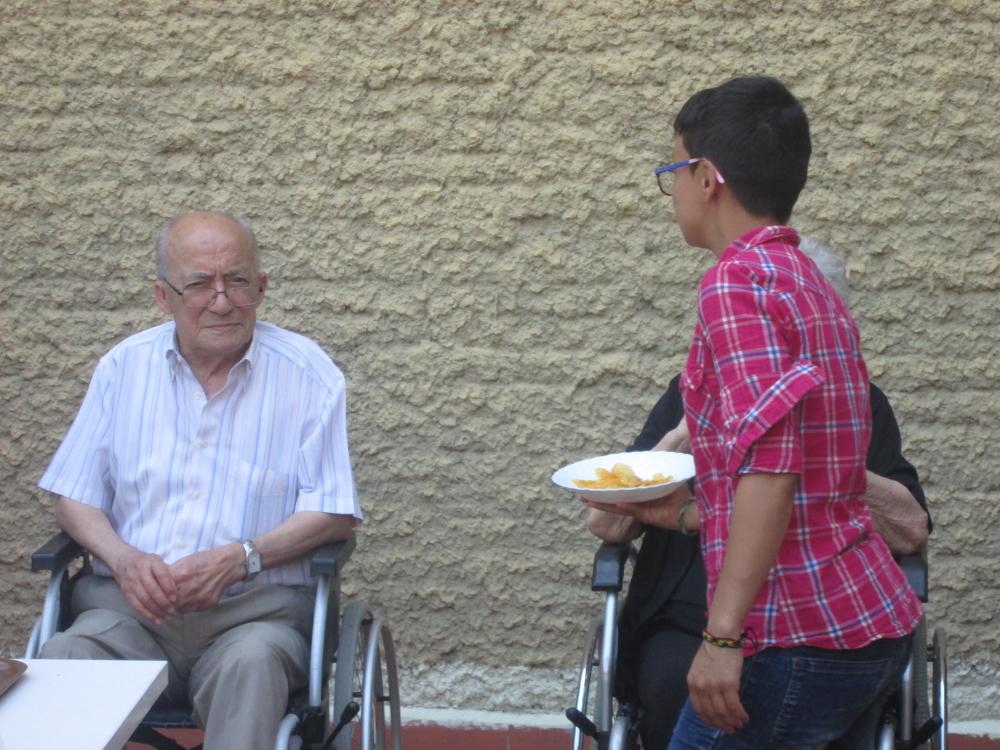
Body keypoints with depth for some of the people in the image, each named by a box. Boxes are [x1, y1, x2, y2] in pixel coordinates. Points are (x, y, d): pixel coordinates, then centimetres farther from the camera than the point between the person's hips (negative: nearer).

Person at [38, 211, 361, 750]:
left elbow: (335, 515, 0)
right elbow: (74, 499, 13)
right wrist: (123, 559, -8)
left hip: (254, 609, -2)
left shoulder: (307, 375, 4)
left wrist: (241, 558, -15)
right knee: (65, 659, -30)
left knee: (252, 662, -37)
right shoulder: (124, 367, 13)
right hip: (131, 605, 2)